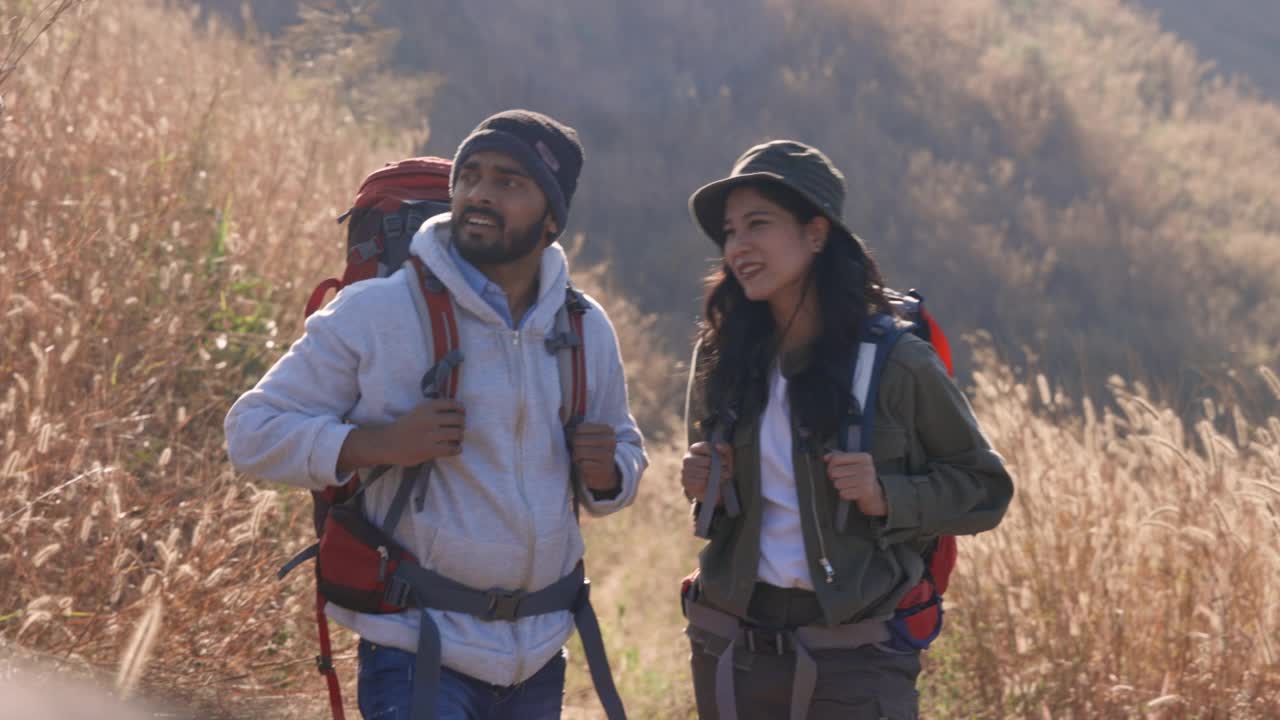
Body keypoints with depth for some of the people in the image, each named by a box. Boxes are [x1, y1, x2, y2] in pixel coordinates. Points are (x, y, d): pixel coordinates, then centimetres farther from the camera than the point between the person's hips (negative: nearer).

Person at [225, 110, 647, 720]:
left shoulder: (586, 330, 6)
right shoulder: (372, 313, -8)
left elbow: (628, 455, 20)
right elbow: (253, 431, -6)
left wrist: (607, 474, -5)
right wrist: (379, 444, -21)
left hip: (539, 663, 5)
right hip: (417, 653, -5)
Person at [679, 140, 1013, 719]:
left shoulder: (894, 362, -8)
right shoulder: (720, 357, 3)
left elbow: (984, 490, 0)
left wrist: (888, 498, -16)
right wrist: (704, 491, -3)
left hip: (854, 662, -4)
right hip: (732, 650, 4)